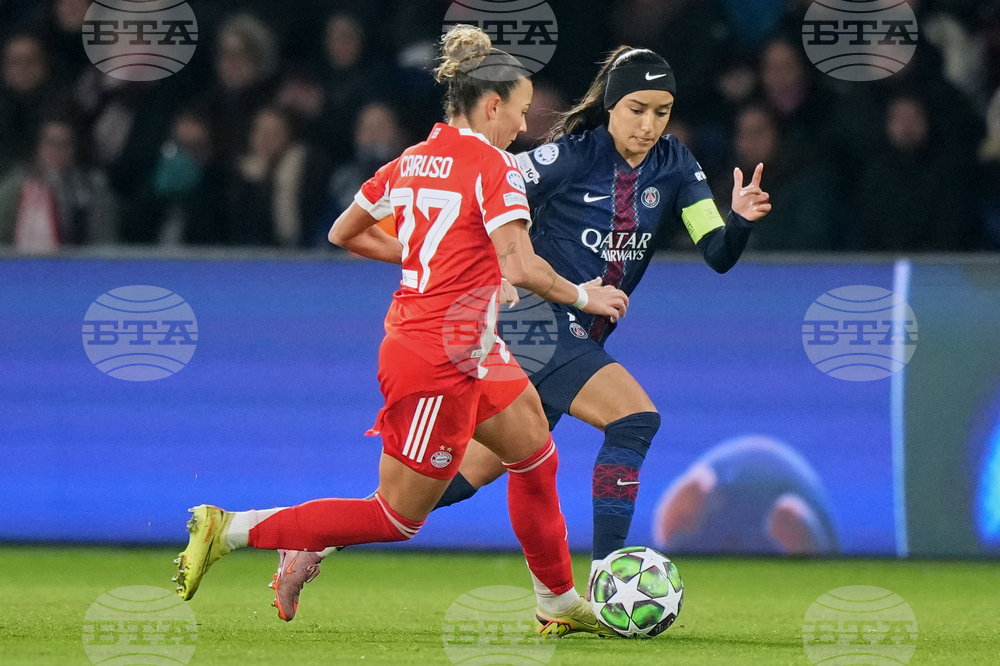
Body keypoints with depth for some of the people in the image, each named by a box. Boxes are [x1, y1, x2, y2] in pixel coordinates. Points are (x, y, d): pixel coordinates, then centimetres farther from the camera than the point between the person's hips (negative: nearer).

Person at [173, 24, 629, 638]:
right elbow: (523, 268, -22)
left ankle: (559, 604, 30)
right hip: (439, 362, -10)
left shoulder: (414, 160, 9)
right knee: (398, 518, -2)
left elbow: (343, 233, 17)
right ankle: (231, 530, -5)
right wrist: (583, 297, -5)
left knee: (537, 454, 19)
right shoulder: (493, 166, -15)